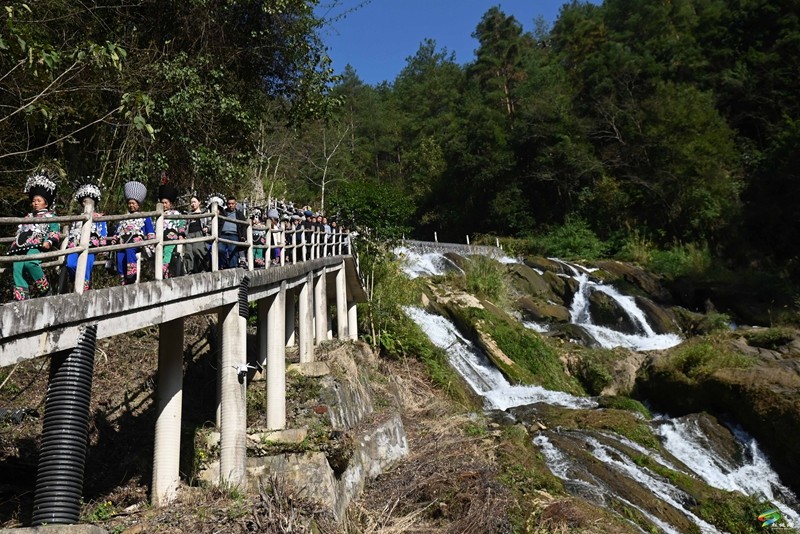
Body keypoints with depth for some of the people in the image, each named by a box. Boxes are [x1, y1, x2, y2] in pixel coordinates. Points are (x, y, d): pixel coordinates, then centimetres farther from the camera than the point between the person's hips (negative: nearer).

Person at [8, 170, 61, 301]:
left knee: (29, 263, -35)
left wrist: (49, 241, -17)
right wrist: (13, 248, 22)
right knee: (17, 269, -16)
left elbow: (55, 232, 3)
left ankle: (45, 290, -21)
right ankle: (21, 300, -18)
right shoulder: (28, 217, 34)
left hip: (37, 247, -6)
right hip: (20, 248, 6)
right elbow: (19, 233, 33)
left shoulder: (50, 216, 17)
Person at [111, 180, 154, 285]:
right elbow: (117, 233, 31)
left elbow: (151, 232, 11)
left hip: (138, 241, -5)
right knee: (119, 257, -22)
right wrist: (113, 242, 15)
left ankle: (131, 277, -45)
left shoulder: (144, 217, 21)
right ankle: (124, 283, -28)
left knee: (129, 248, -37)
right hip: (123, 243, 5)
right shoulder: (123, 219, 32)